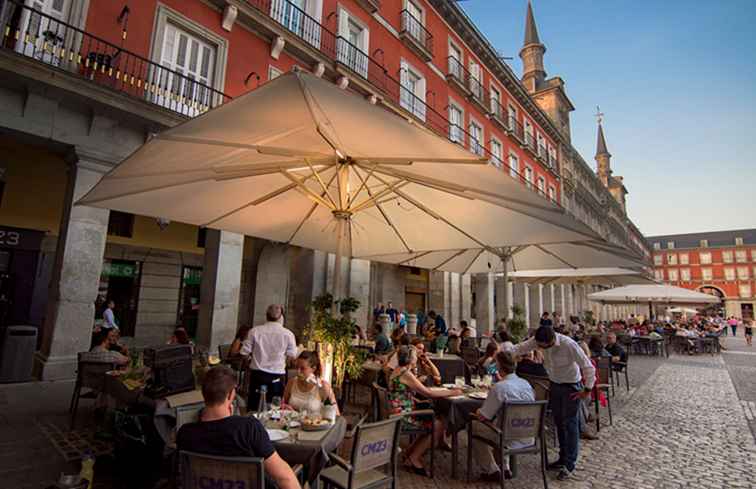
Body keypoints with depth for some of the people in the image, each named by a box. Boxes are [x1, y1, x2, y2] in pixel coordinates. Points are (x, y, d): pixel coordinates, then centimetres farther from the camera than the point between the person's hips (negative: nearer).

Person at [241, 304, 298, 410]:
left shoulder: (255, 331, -6)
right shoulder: (288, 334, -8)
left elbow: (244, 352, -2)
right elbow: (292, 355, -3)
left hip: (257, 374, 1)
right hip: (276, 376, -1)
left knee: (253, 407, 13)